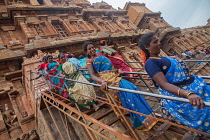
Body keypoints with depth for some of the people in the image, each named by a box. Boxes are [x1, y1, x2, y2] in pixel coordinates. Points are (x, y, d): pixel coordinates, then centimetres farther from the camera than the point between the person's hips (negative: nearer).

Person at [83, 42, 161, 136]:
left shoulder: (101, 57, 28)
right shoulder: (89, 61, 7)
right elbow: (92, 76, -9)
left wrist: (117, 70, 7)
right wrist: (102, 81, -28)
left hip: (115, 77, 7)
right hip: (107, 81, -7)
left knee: (132, 88, -17)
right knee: (128, 91, -25)